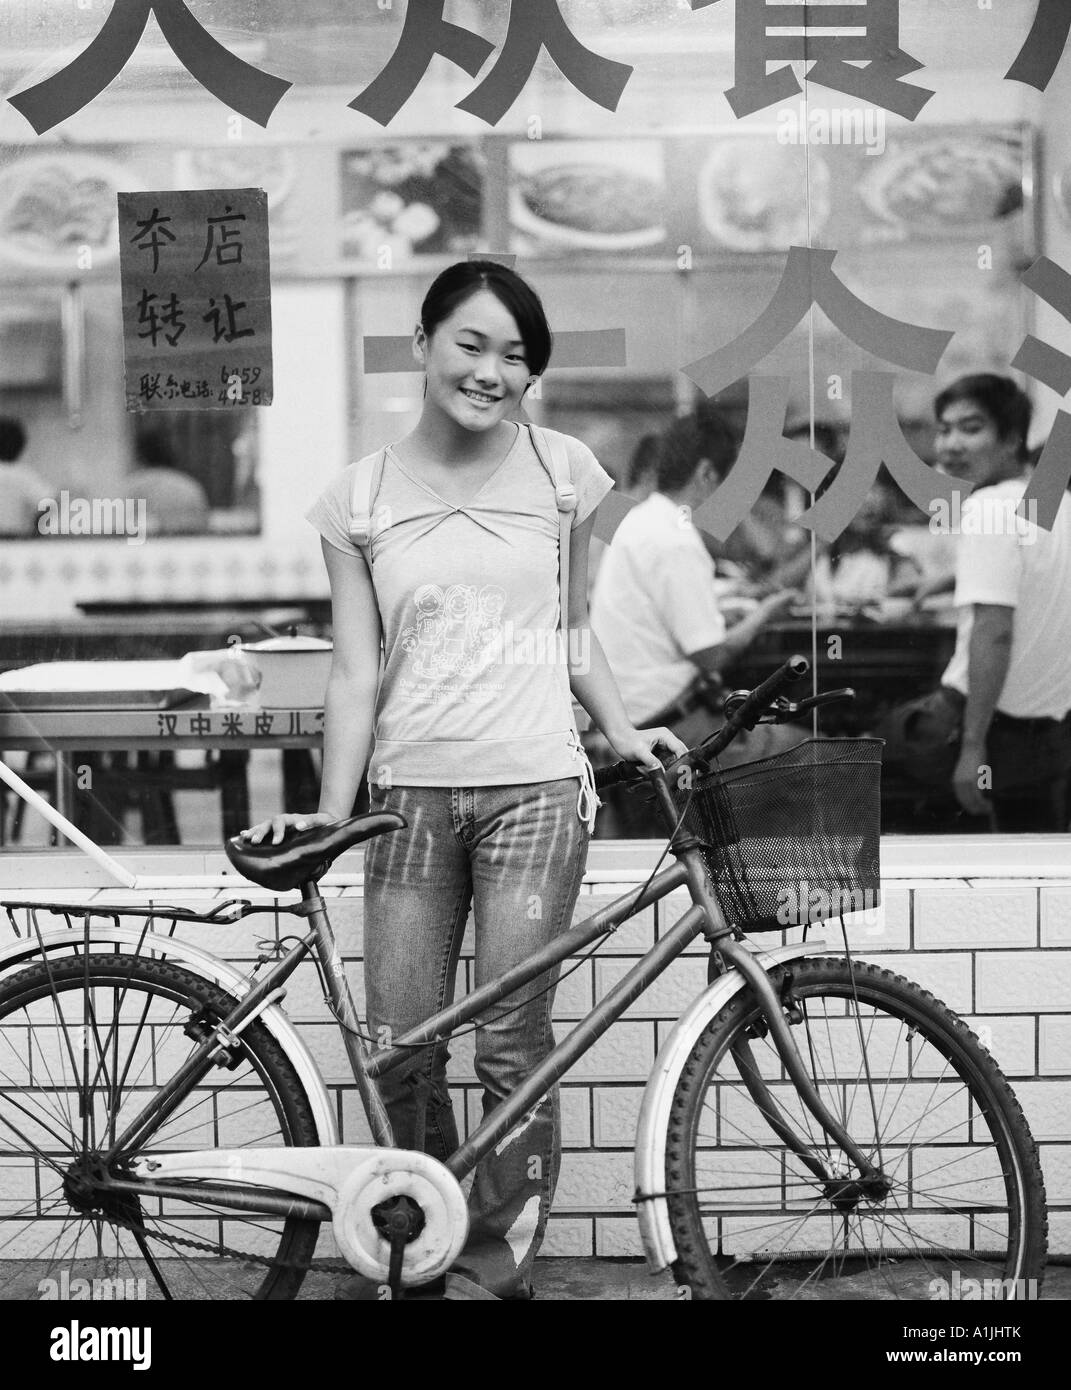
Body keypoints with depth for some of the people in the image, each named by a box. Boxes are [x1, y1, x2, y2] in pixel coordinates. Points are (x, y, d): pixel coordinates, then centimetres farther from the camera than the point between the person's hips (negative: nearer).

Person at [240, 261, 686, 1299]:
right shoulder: (360, 499, 5)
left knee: (510, 1044, -3)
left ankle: (494, 1268, 12)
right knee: (399, 1051, 1)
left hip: (535, 789, -1)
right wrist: (328, 813, -4)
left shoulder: (563, 473, 5)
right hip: (409, 795, 1)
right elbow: (355, 671, 3)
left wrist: (621, 730, 4)